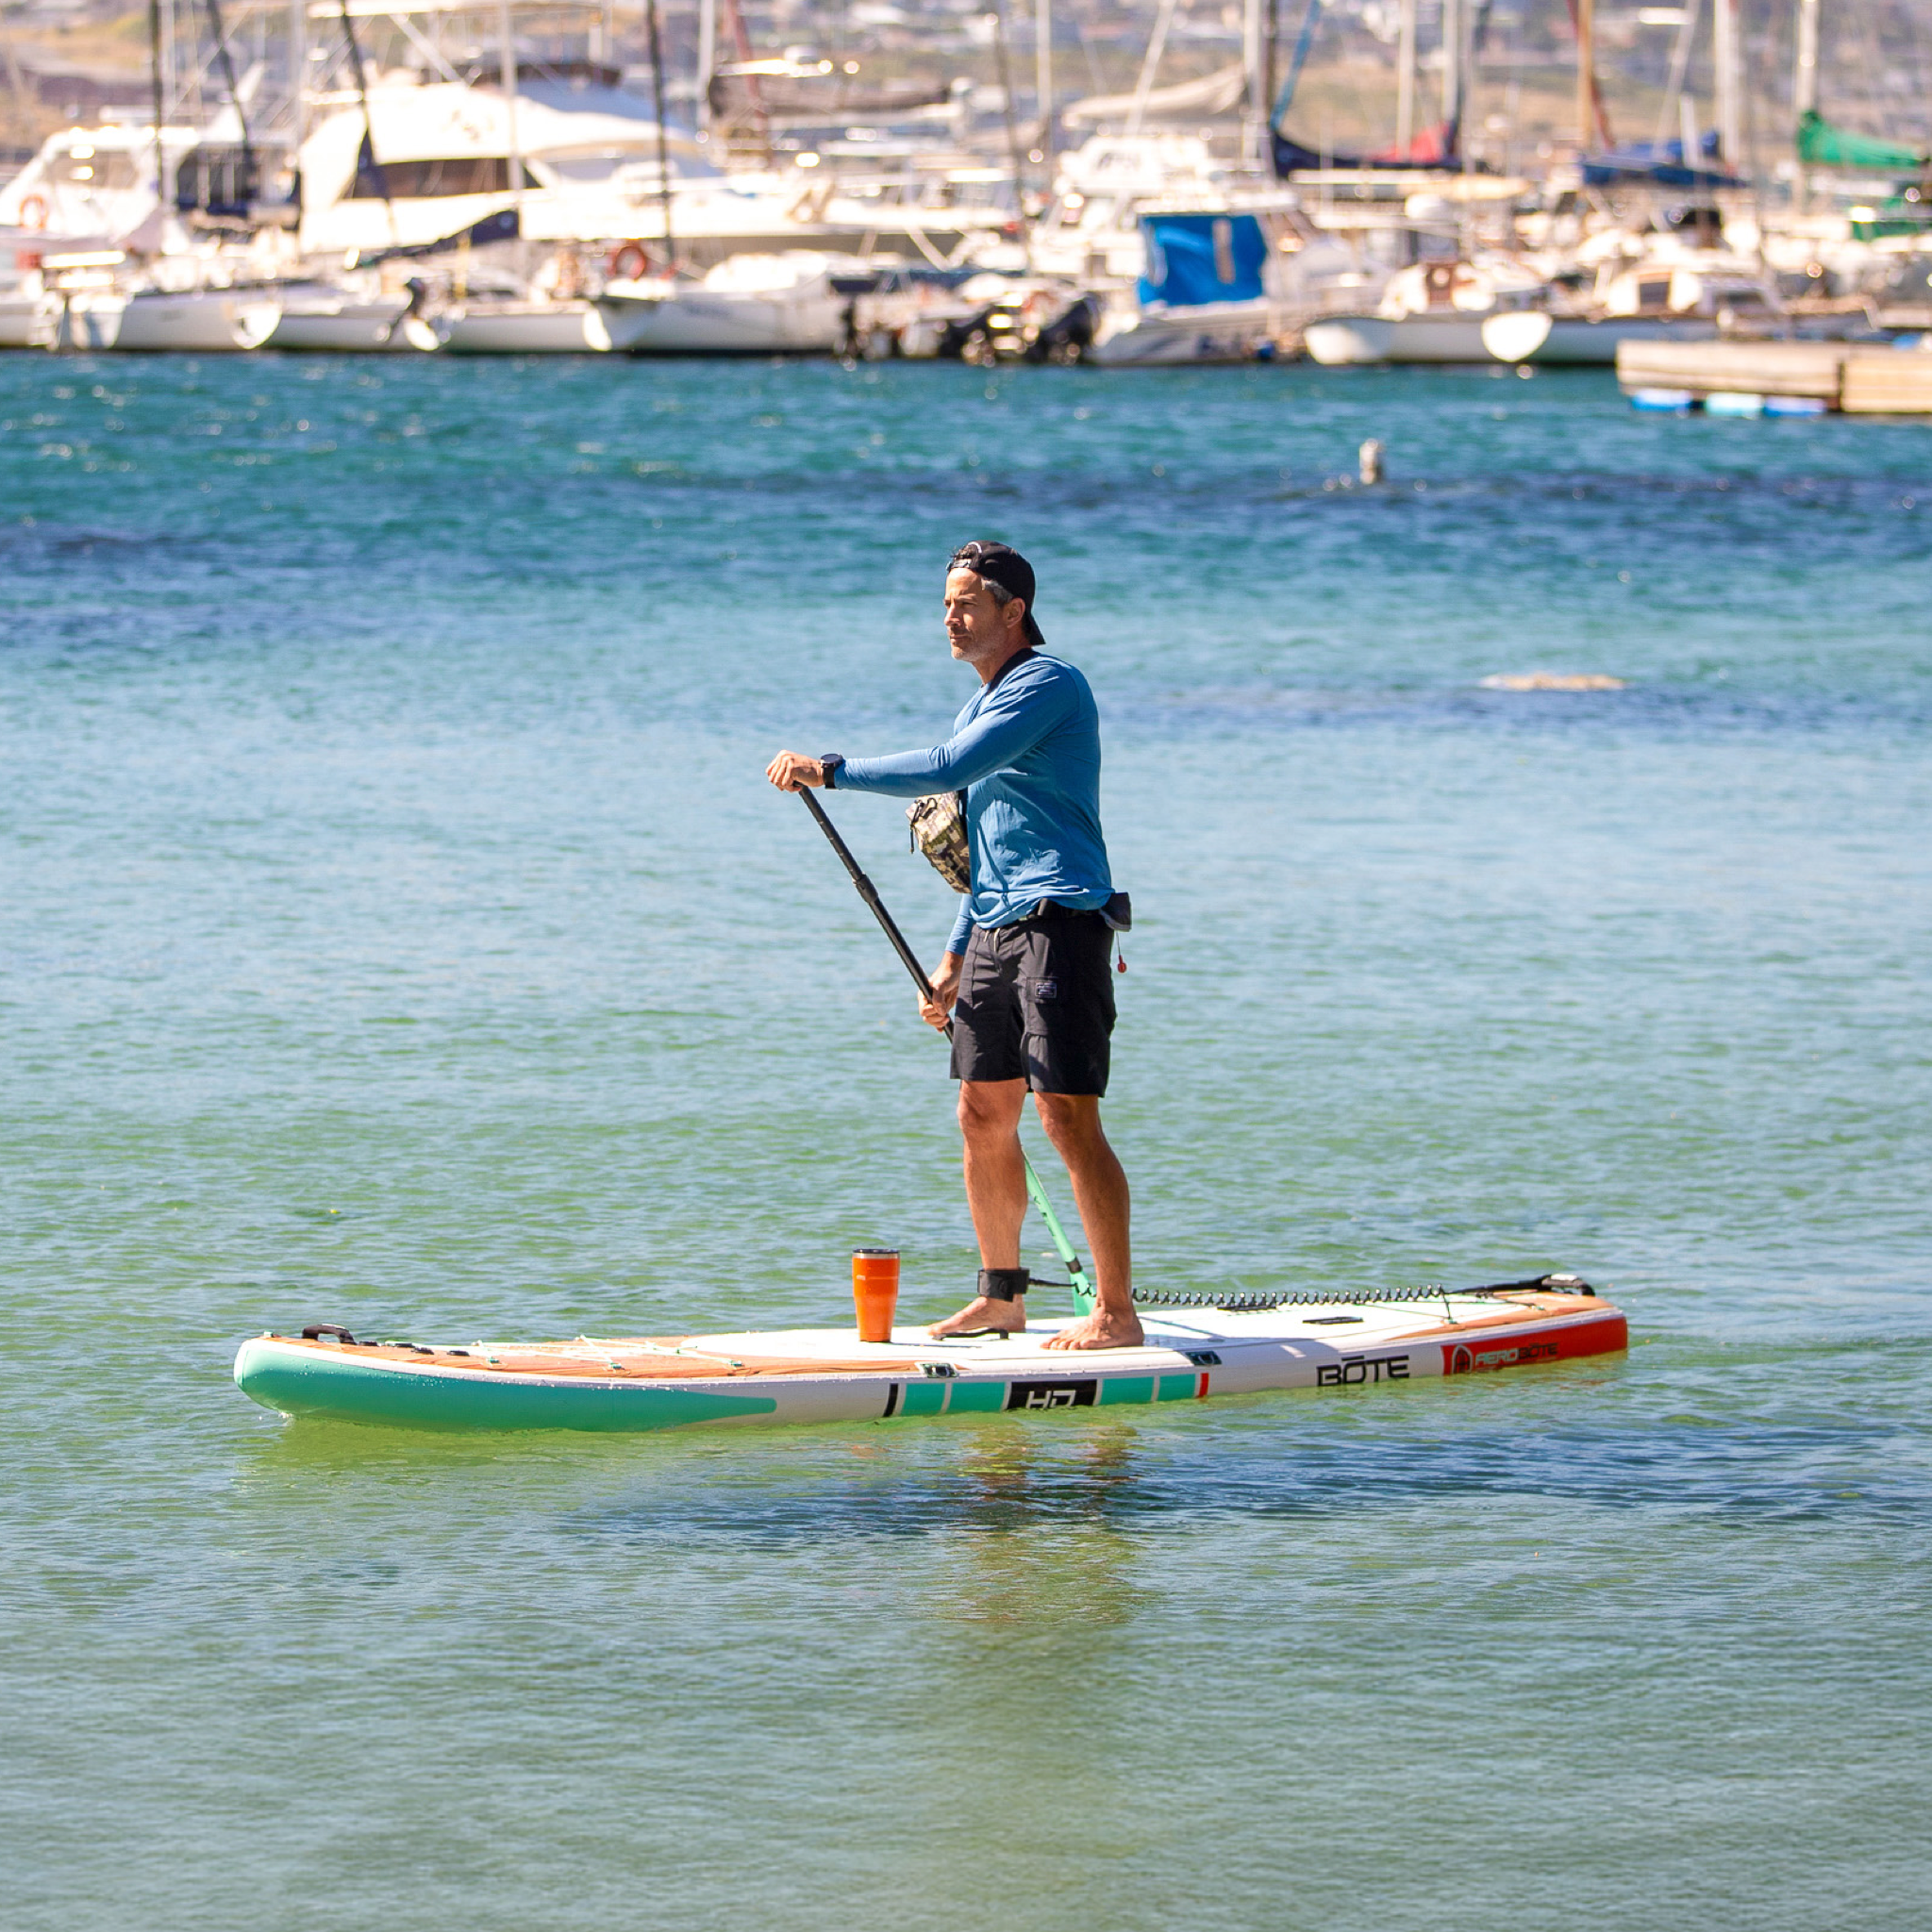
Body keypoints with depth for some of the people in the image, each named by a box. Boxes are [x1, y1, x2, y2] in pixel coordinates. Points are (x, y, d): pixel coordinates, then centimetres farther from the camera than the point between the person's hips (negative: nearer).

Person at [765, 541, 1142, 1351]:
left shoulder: (1048, 686, -11)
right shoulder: (984, 703, 20)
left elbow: (946, 770, -23)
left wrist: (831, 770, -20)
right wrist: (955, 959, 21)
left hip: (1059, 923, -10)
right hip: (996, 927, 10)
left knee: (1069, 1117, -12)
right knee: (982, 1115, 11)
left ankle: (1116, 1312, -10)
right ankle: (1001, 1296, 23)